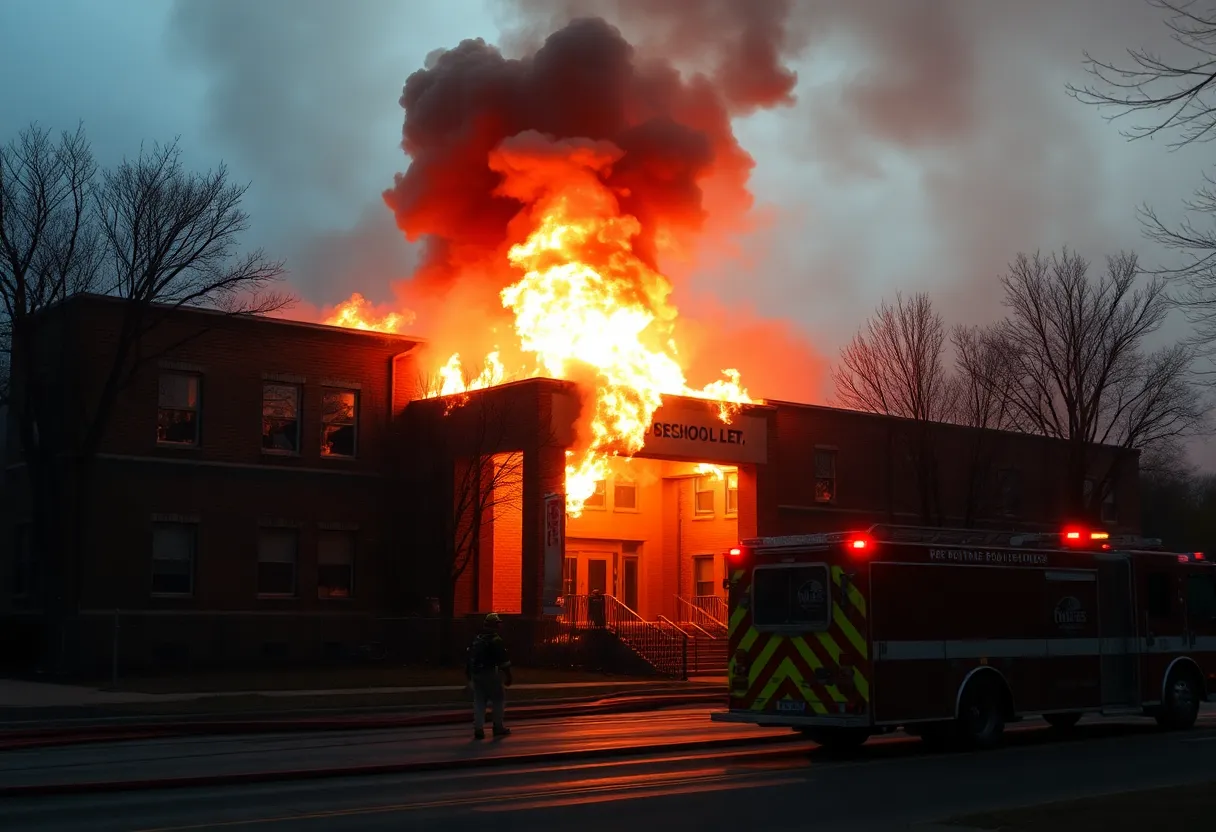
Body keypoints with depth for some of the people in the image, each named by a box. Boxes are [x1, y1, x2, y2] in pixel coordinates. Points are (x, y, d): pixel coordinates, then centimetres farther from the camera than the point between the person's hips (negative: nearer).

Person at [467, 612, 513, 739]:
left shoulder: (477, 639, 11)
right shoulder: (496, 640, -11)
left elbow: (470, 658, 16)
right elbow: (504, 661, -13)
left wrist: (469, 676, 22)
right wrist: (508, 676, -6)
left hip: (476, 675, 6)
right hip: (491, 675, -6)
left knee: (479, 702, 8)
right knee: (499, 700, 8)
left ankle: (478, 729, 3)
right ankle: (498, 727, 12)